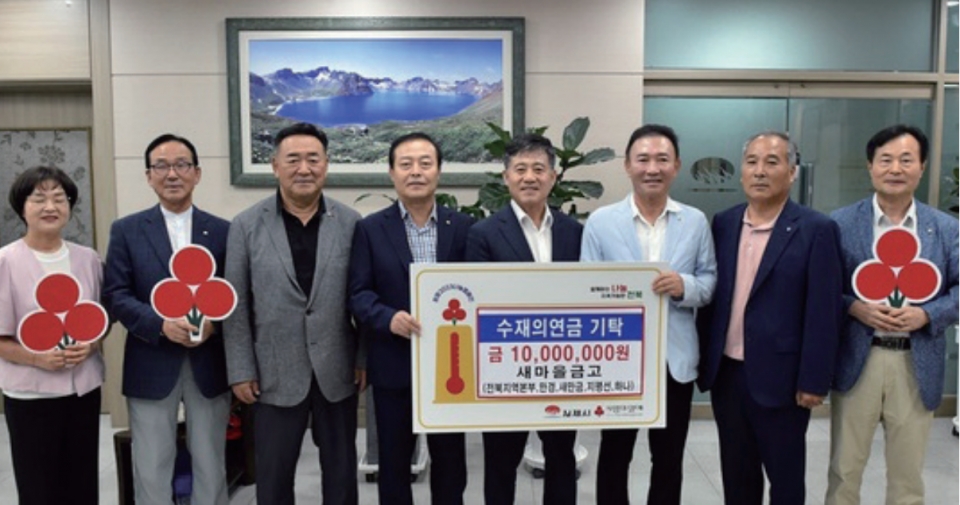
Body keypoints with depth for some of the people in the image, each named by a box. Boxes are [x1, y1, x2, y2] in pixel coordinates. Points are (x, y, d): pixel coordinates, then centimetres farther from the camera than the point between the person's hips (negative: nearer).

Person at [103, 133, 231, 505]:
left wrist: (215, 322, -17)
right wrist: (160, 323, -19)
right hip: (151, 365, -1)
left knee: (211, 467, 13)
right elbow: (115, 296, -3)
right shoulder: (126, 230, 3)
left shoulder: (222, 231, 5)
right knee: (151, 470, 9)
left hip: (209, 365, 1)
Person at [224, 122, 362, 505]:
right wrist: (241, 371, -3)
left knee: (341, 473, 15)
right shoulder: (247, 226, -3)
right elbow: (236, 305, -2)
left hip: (338, 372, 1)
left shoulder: (351, 223, -2)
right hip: (276, 374, 0)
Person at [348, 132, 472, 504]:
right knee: (393, 460, 12)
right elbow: (358, 293, -5)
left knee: (450, 457, 14)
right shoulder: (370, 229, -1)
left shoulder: (462, 227, 2)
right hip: (393, 366, -1)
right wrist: (389, 318, -23)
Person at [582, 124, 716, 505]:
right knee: (614, 456, 14)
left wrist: (685, 286, -20)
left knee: (669, 459, 16)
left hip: (675, 359, 2)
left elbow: (710, 281, 3)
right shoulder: (600, 221, -3)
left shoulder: (696, 222, 2)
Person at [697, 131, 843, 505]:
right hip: (726, 373, 5)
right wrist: (704, 359, 7)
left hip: (779, 377, -4)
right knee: (736, 473, 17)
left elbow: (823, 312, -11)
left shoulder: (815, 230, -10)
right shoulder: (723, 224, 5)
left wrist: (813, 380, -13)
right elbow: (712, 296, 9)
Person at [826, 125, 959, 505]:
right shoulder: (841, 223, -2)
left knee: (908, 474, 14)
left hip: (917, 365, 2)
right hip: (857, 360, -1)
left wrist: (926, 314, -14)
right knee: (844, 470, 9)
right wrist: (854, 307, -18)